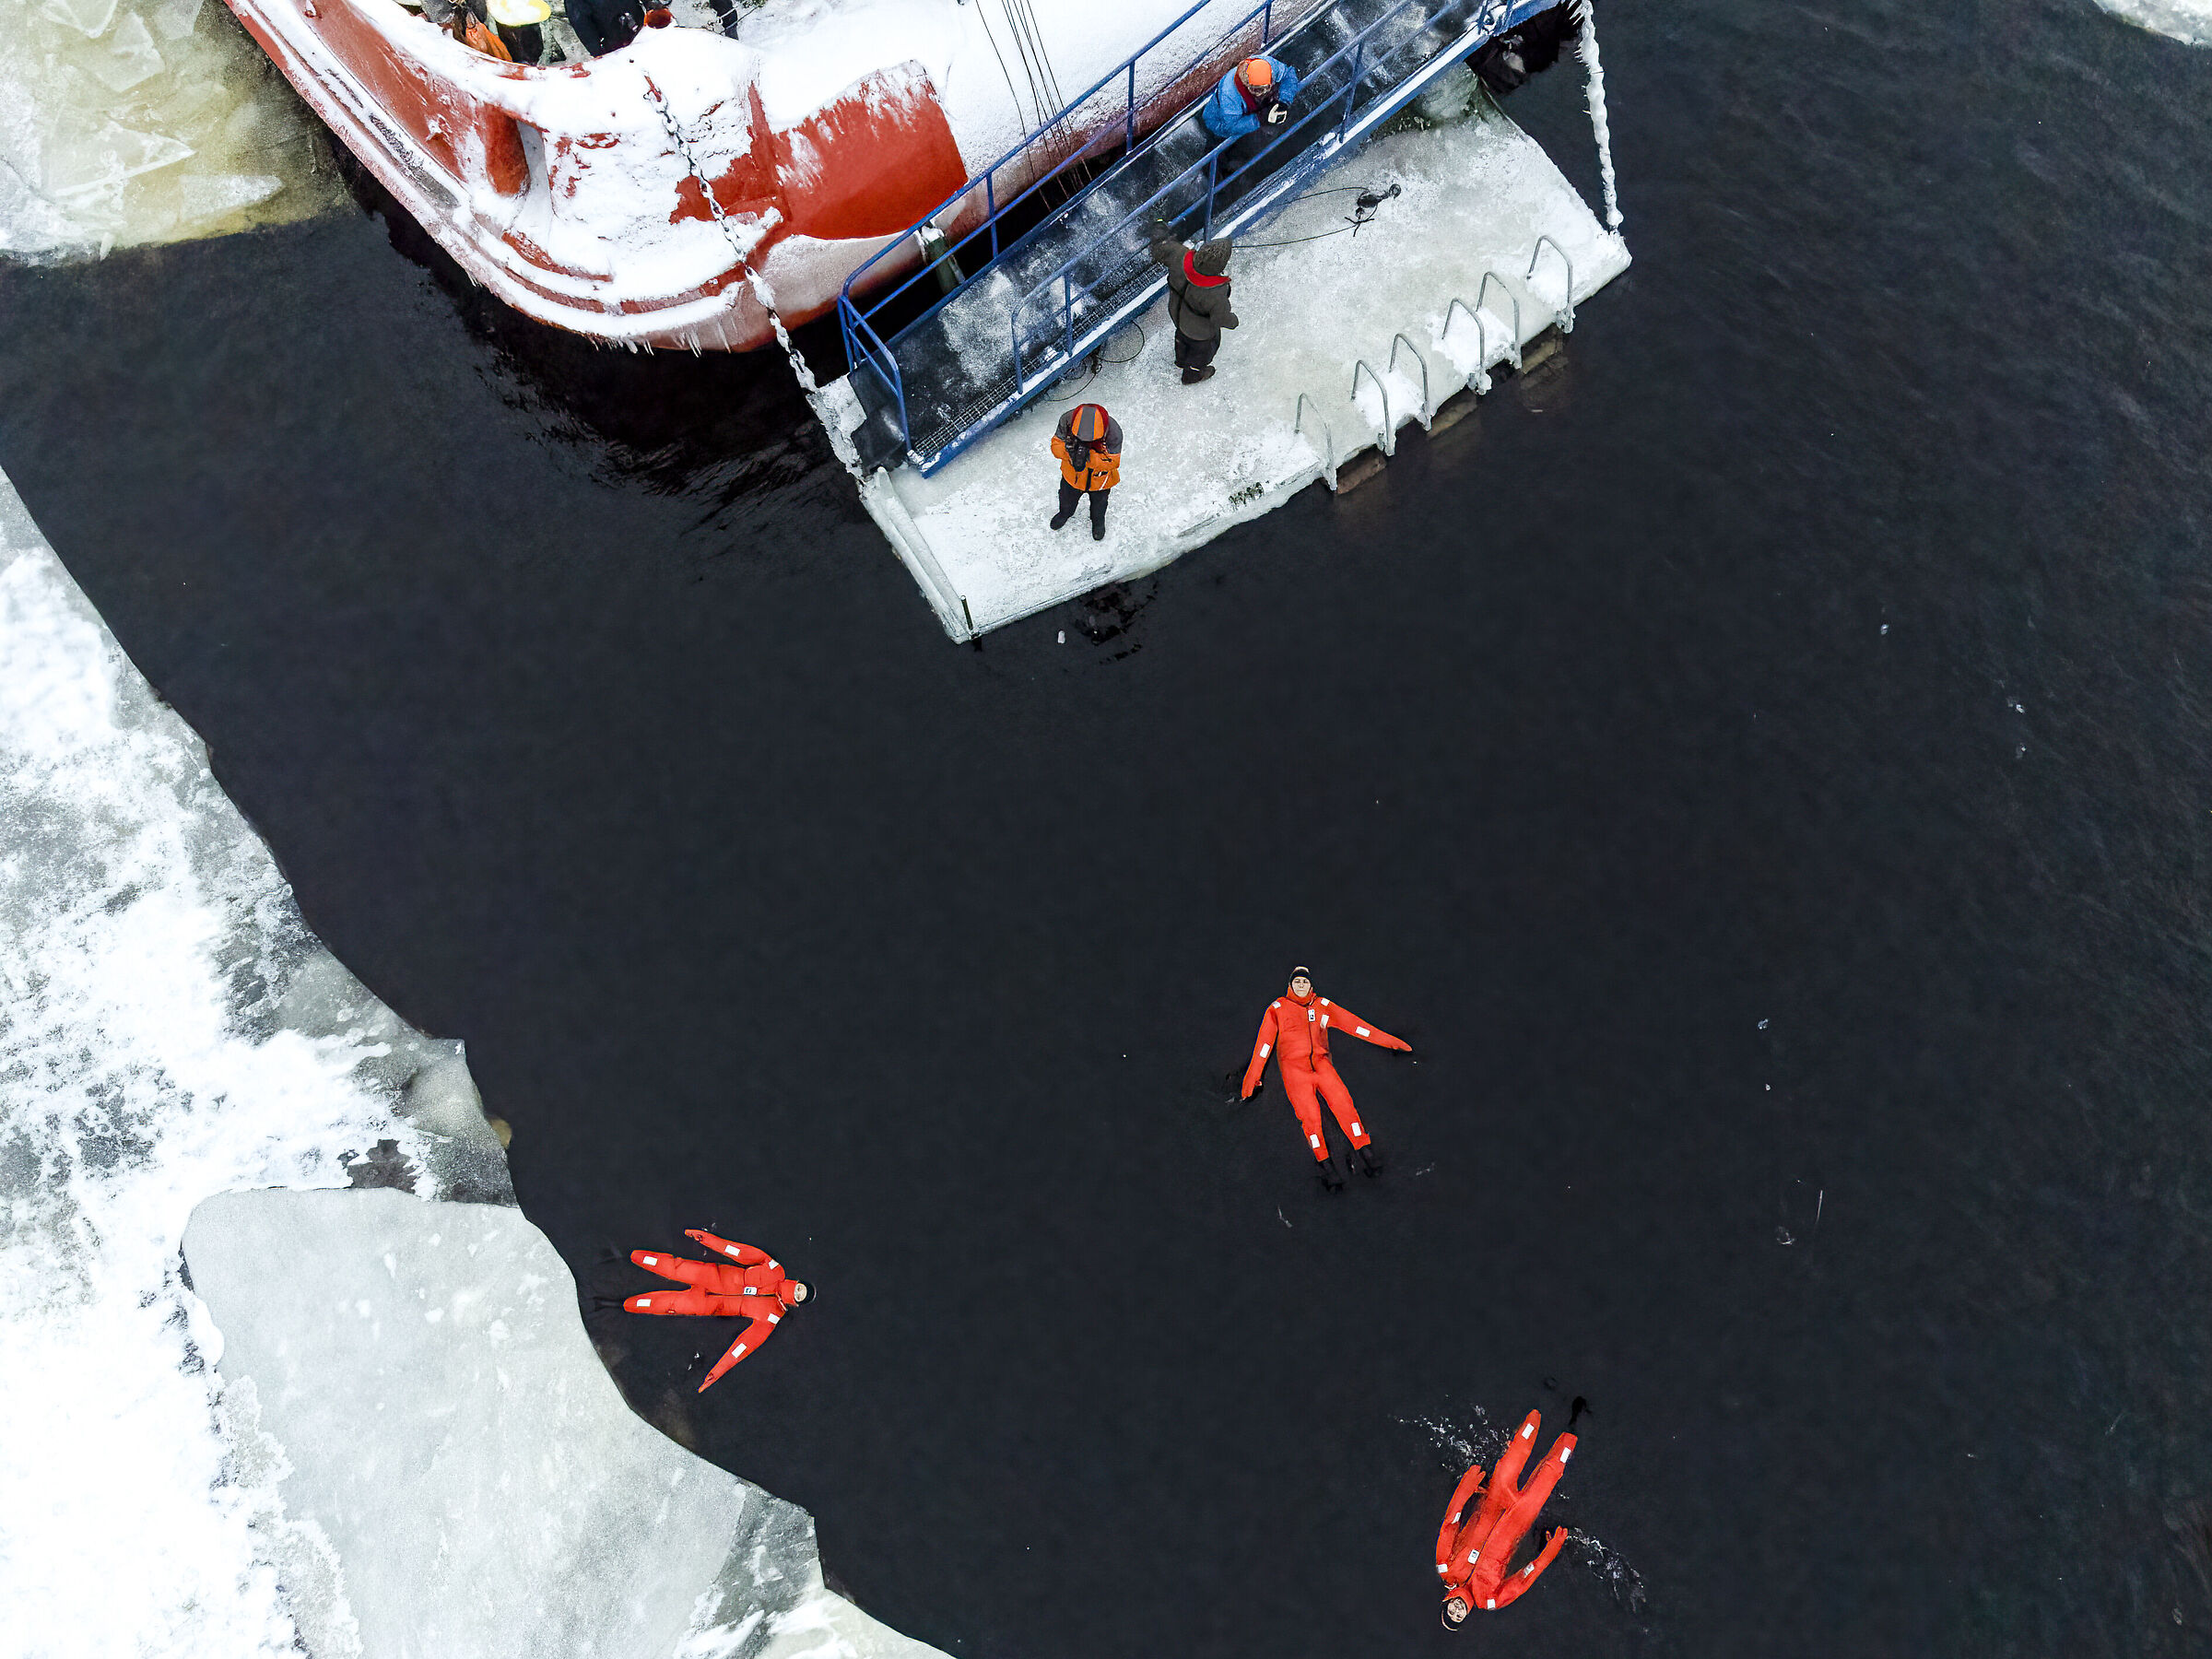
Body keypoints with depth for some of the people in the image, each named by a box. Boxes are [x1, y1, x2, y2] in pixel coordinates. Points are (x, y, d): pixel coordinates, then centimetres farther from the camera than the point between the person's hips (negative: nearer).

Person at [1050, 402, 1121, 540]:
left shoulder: (1114, 431, -40)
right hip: (1072, 474, 2)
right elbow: (1056, 444, -21)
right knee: (1067, 497, 32)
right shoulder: (1067, 420, -34)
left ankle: (1098, 521, 66)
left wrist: (1089, 456, -48)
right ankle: (1065, 513, 69)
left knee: (1098, 502, 30)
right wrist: (1068, 450, -46)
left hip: (1099, 478, -2)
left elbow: (1112, 462, -32)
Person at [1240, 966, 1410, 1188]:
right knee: (1309, 1115, -18)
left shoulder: (1323, 1006, 11)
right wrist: (1252, 1078, 2)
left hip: (1321, 1063, 2)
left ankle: (1366, 1152, -12)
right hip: (1294, 1068, -2)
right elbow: (1264, 1044, 5)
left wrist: (1391, 1041, 6)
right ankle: (1326, 1166, -13)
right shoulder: (1277, 1009, 4)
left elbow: (1354, 1024, 9)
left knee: (1343, 1102, -18)